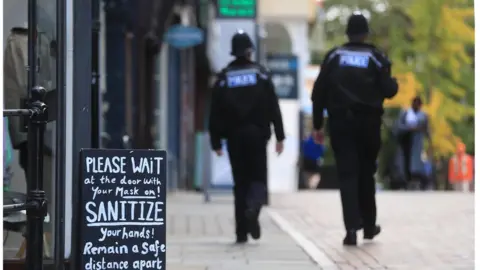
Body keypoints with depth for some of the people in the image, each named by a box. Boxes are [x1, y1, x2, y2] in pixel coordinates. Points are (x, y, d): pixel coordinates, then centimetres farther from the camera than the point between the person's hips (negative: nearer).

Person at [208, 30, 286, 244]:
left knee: (240, 182, 7)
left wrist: (216, 142, 4)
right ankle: (253, 208, -26)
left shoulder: (224, 77, 4)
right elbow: (273, 107, -2)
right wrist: (279, 136, -1)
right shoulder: (260, 74, 1)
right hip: (257, 134, -1)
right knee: (258, 177, 6)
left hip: (234, 137, 1)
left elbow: (215, 112, 1)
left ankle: (241, 232, 3)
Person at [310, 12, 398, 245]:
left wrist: (318, 124, 6)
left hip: (340, 123, 0)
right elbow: (388, 91, -6)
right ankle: (369, 226, 23)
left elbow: (318, 93, 0)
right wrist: (393, 83, 18)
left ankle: (352, 227, -17)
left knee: (347, 174, -3)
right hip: (368, 123, 0)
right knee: (366, 173, 15)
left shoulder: (334, 56, 2)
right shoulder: (376, 57, -3)